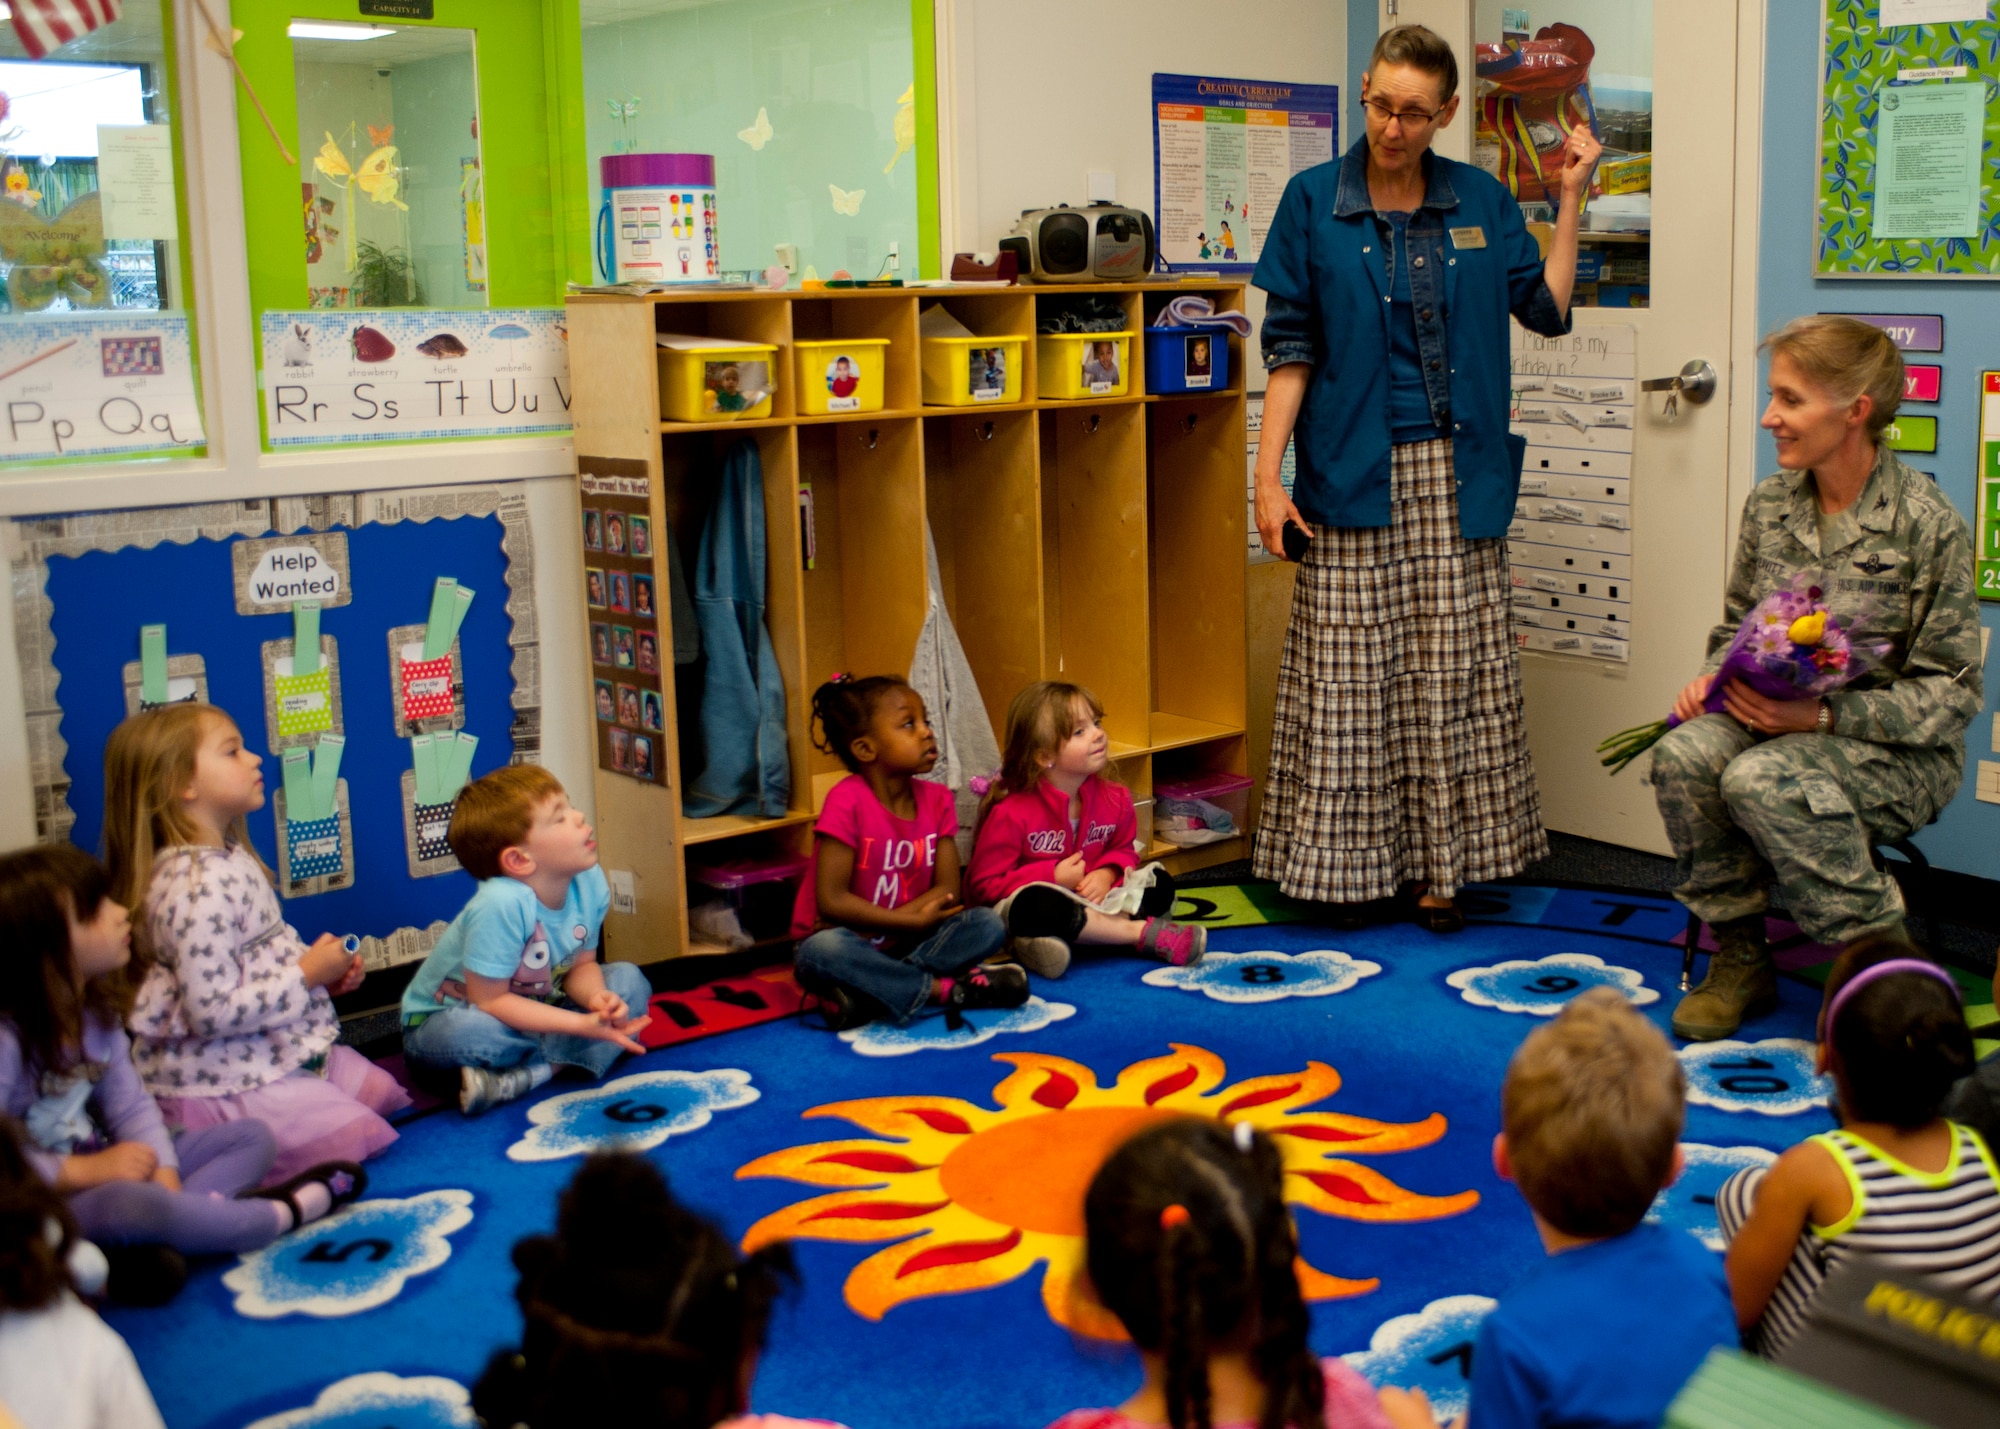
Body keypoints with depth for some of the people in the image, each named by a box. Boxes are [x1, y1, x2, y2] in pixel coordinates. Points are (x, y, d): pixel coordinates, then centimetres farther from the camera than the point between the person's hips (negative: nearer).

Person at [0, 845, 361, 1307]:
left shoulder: (96, 1012, 6)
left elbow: (131, 1106, 3)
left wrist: (165, 1177, -13)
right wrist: (88, 1171, -23)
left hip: (99, 1168, 9)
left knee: (251, 1136, 3)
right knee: (129, 1203, -41)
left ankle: (149, 1242, -26)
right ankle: (282, 1214, -17)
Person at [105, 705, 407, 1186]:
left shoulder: (230, 860, 7)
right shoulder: (198, 887, -26)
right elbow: (212, 1012, -28)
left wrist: (327, 974, 3)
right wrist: (307, 975, -18)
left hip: (286, 1052, 10)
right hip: (221, 1086, -10)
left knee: (385, 1094, 13)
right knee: (358, 1137, -11)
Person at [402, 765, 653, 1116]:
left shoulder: (590, 883, -14)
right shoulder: (502, 903, -34)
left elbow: (581, 965, -1)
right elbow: (489, 1001, -29)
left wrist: (595, 997, -25)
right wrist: (582, 1024, -32)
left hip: (531, 1009, 7)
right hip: (442, 1019, -7)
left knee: (629, 980, -8)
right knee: (465, 1031, -39)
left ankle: (517, 1079, -22)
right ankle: (562, 1060, -9)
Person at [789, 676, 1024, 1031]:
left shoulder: (937, 800, 0)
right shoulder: (847, 802, -16)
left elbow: (947, 889, -5)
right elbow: (831, 900, -20)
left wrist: (879, 924, -18)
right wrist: (915, 920, -19)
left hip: (906, 940, 5)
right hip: (855, 946, -5)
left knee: (988, 925, -16)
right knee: (821, 951, -37)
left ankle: (872, 992, -27)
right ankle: (947, 988, -27)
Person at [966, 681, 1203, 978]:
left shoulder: (1113, 800, -3)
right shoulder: (1011, 813, -18)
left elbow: (1123, 850, 13)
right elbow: (983, 884, -16)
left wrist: (1107, 874, -11)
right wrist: (1053, 877, -20)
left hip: (1088, 902, 6)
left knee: (1160, 881, -8)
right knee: (1033, 903, -40)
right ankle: (1145, 932, -32)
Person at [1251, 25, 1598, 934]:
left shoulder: (1483, 203, 7)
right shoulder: (1313, 201, 1)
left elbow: (1546, 311, 8)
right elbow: (1290, 348, -1)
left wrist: (1571, 200, 3)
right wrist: (1268, 477, -7)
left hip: (1455, 477, 2)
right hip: (1353, 475, -2)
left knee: (1452, 678, 4)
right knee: (1348, 678, 0)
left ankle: (1439, 867, 14)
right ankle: (1345, 864, 11)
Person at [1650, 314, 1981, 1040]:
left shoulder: (1927, 523, -12)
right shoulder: (1768, 503, 5)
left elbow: (1952, 693, -11)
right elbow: (1735, 625, 19)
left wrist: (1824, 714, -23)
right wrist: (1712, 677, -5)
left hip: (1898, 753, -5)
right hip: (1778, 722, 5)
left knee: (1760, 780, -34)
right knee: (1682, 756, -27)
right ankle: (1739, 960, -10)